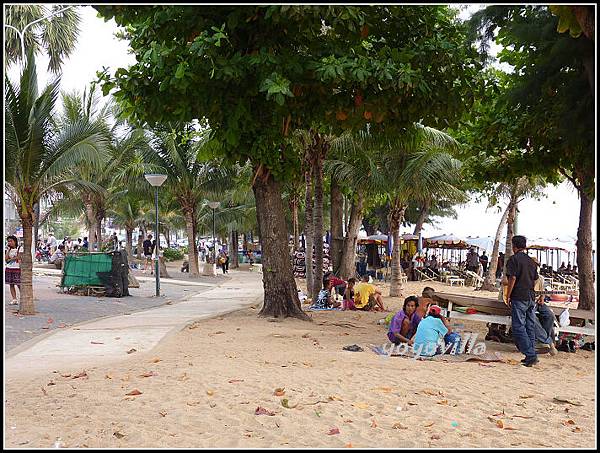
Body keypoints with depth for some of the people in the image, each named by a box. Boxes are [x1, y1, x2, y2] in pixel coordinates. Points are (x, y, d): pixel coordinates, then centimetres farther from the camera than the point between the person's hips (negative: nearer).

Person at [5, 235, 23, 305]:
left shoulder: (20, 248, -1)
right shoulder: (8, 249, 12)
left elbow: (19, 257, -11)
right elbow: (6, 259, 0)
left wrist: (10, 259, -4)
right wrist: (8, 250, -2)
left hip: (17, 268, -5)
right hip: (9, 268, 5)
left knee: (19, 284, -7)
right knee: (11, 284, 3)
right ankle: (14, 299, 6)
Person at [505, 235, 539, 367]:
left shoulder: (513, 259, -7)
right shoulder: (531, 261, 15)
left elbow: (512, 279, -14)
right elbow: (534, 280, 17)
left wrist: (508, 297, -7)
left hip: (519, 298, -7)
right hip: (531, 297, 7)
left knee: (518, 327, -4)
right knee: (530, 327, 11)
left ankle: (530, 355, -11)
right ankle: (532, 356, 13)